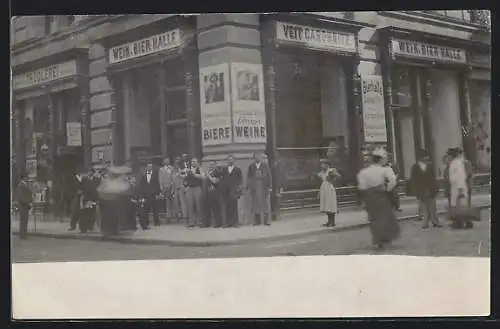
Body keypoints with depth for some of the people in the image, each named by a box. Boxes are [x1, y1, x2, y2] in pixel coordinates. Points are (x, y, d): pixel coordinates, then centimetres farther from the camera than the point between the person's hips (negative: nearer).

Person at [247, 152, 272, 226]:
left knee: (264, 202, -3)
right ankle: (257, 220, 7)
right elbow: (249, 177, 6)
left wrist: (269, 186, 0)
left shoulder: (265, 166, 5)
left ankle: (266, 220, 2)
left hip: (263, 186, -1)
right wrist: (248, 186, -1)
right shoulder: (251, 166, 7)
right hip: (254, 187, 1)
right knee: (255, 202, 0)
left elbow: (269, 176, 5)